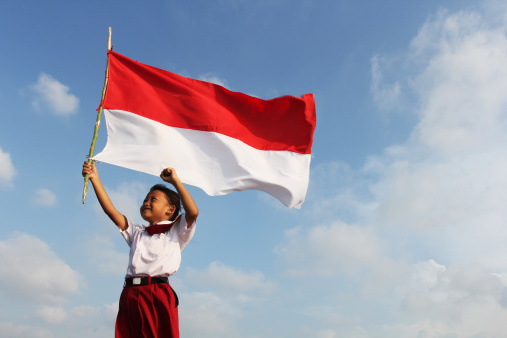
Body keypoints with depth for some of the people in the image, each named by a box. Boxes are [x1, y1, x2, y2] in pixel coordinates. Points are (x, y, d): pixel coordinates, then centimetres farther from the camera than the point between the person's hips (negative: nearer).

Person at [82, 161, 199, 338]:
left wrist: (175, 181, 1)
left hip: (158, 294, -4)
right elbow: (111, 211, 18)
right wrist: (94, 178, 13)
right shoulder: (136, 233, 26)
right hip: (130, 295, 4)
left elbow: (193, 212, -5)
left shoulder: (175, 232, 14)